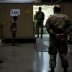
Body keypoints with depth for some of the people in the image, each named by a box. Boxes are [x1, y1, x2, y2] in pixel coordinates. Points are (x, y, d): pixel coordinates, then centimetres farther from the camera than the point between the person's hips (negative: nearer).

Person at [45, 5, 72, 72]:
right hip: (63, 38, 2)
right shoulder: (66, 17, 5)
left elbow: (48, 27, -12)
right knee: (63, 54, 12)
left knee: (52, 54, 8)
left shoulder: (50, 17, -1)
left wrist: (54, 34, -13)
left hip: (53, 38, -2)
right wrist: (65, 34, -6)